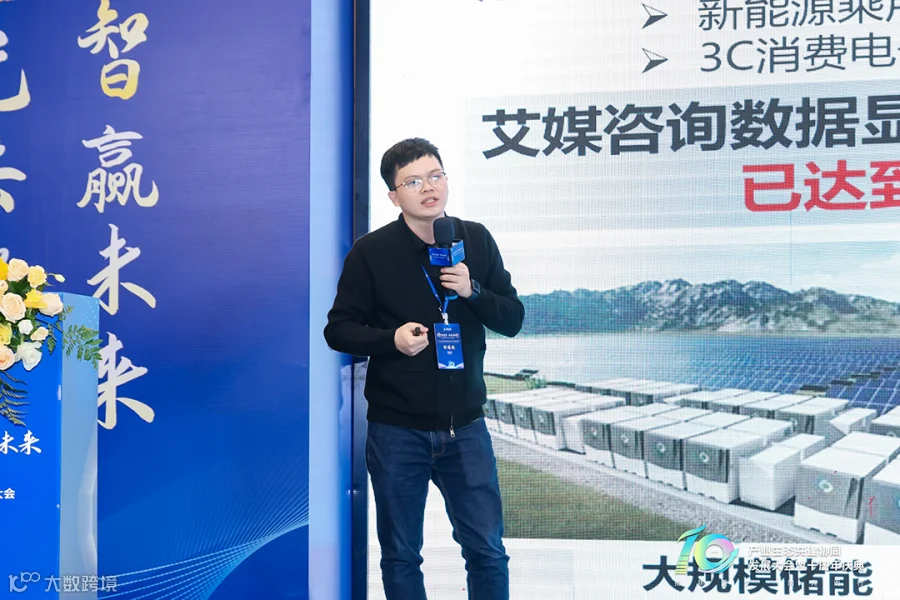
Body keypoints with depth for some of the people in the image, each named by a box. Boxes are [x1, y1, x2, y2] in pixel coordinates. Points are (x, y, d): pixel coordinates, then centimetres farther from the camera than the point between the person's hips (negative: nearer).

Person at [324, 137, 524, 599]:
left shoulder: (476, 240, 2)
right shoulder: (370, 253, -6)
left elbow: (513, 319, 3)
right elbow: (338, 330, -3)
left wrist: (472, 291, -16)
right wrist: (391, 339, -22)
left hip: (465, 426, 2)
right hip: (396, 430, -2)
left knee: (487, 550, 7)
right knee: (401, 556, 11)